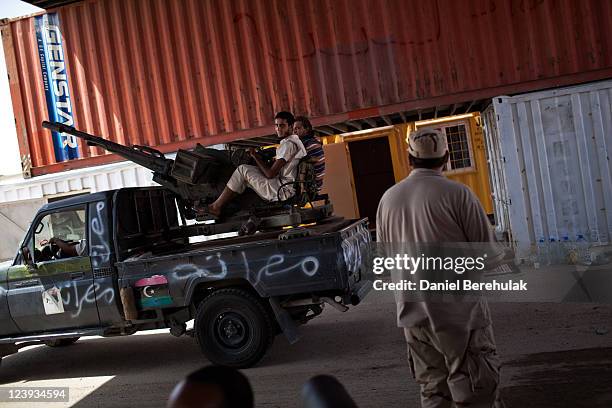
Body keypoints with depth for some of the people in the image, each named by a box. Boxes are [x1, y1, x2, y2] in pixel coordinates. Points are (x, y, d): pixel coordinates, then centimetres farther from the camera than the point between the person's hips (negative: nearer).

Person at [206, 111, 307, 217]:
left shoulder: (288, 144, -15)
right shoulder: (296, 141, 17)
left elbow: (270, 174, -18)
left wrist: (255, 156, -5)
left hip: (283, 191, -11)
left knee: (243, 170, -7)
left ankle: (216, 207, -3)